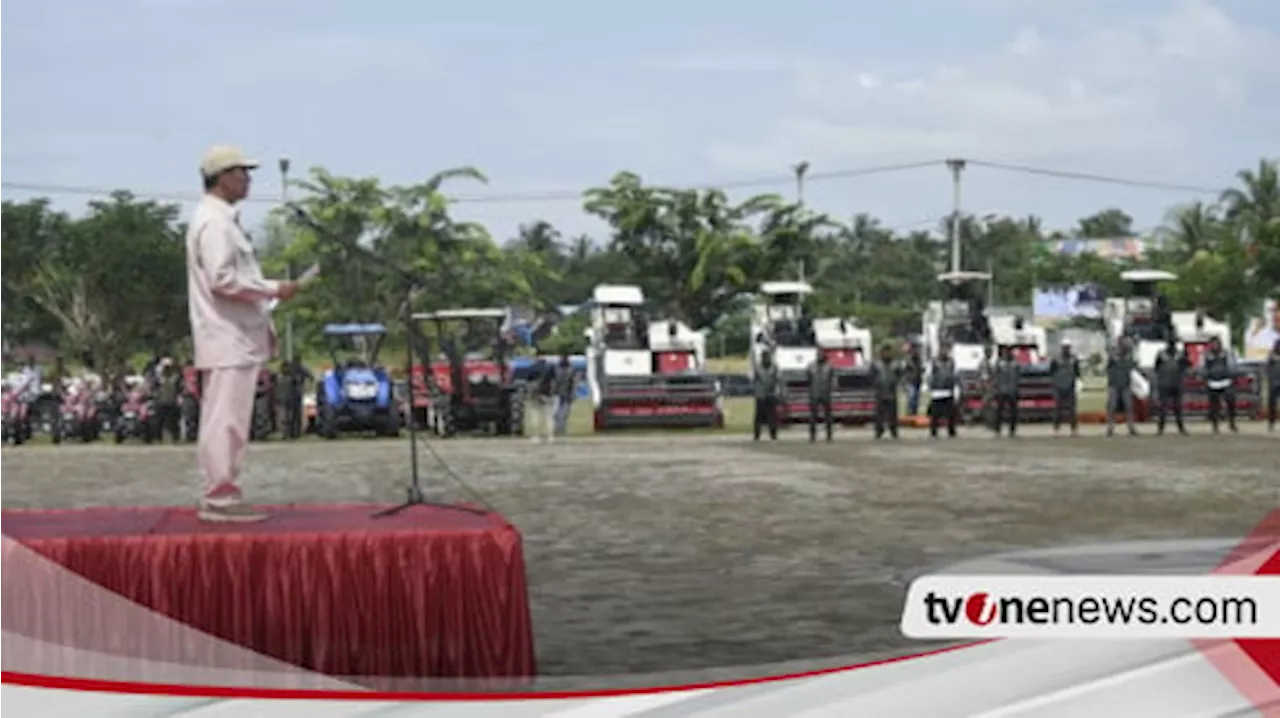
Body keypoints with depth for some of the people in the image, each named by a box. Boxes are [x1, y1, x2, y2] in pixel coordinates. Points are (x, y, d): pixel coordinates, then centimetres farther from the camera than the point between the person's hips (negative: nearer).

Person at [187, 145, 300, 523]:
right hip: (227, 338, -10)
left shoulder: (223, 219, 20)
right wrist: (273, 290, -13)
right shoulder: (213, 222, -13)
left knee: (225, 421, 11)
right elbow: (222, 279, -21)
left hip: (238, 338, 10)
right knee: (226, 420, -9)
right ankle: (220, 498, -7)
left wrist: (263, 324, 19)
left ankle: (220, 497, 14)